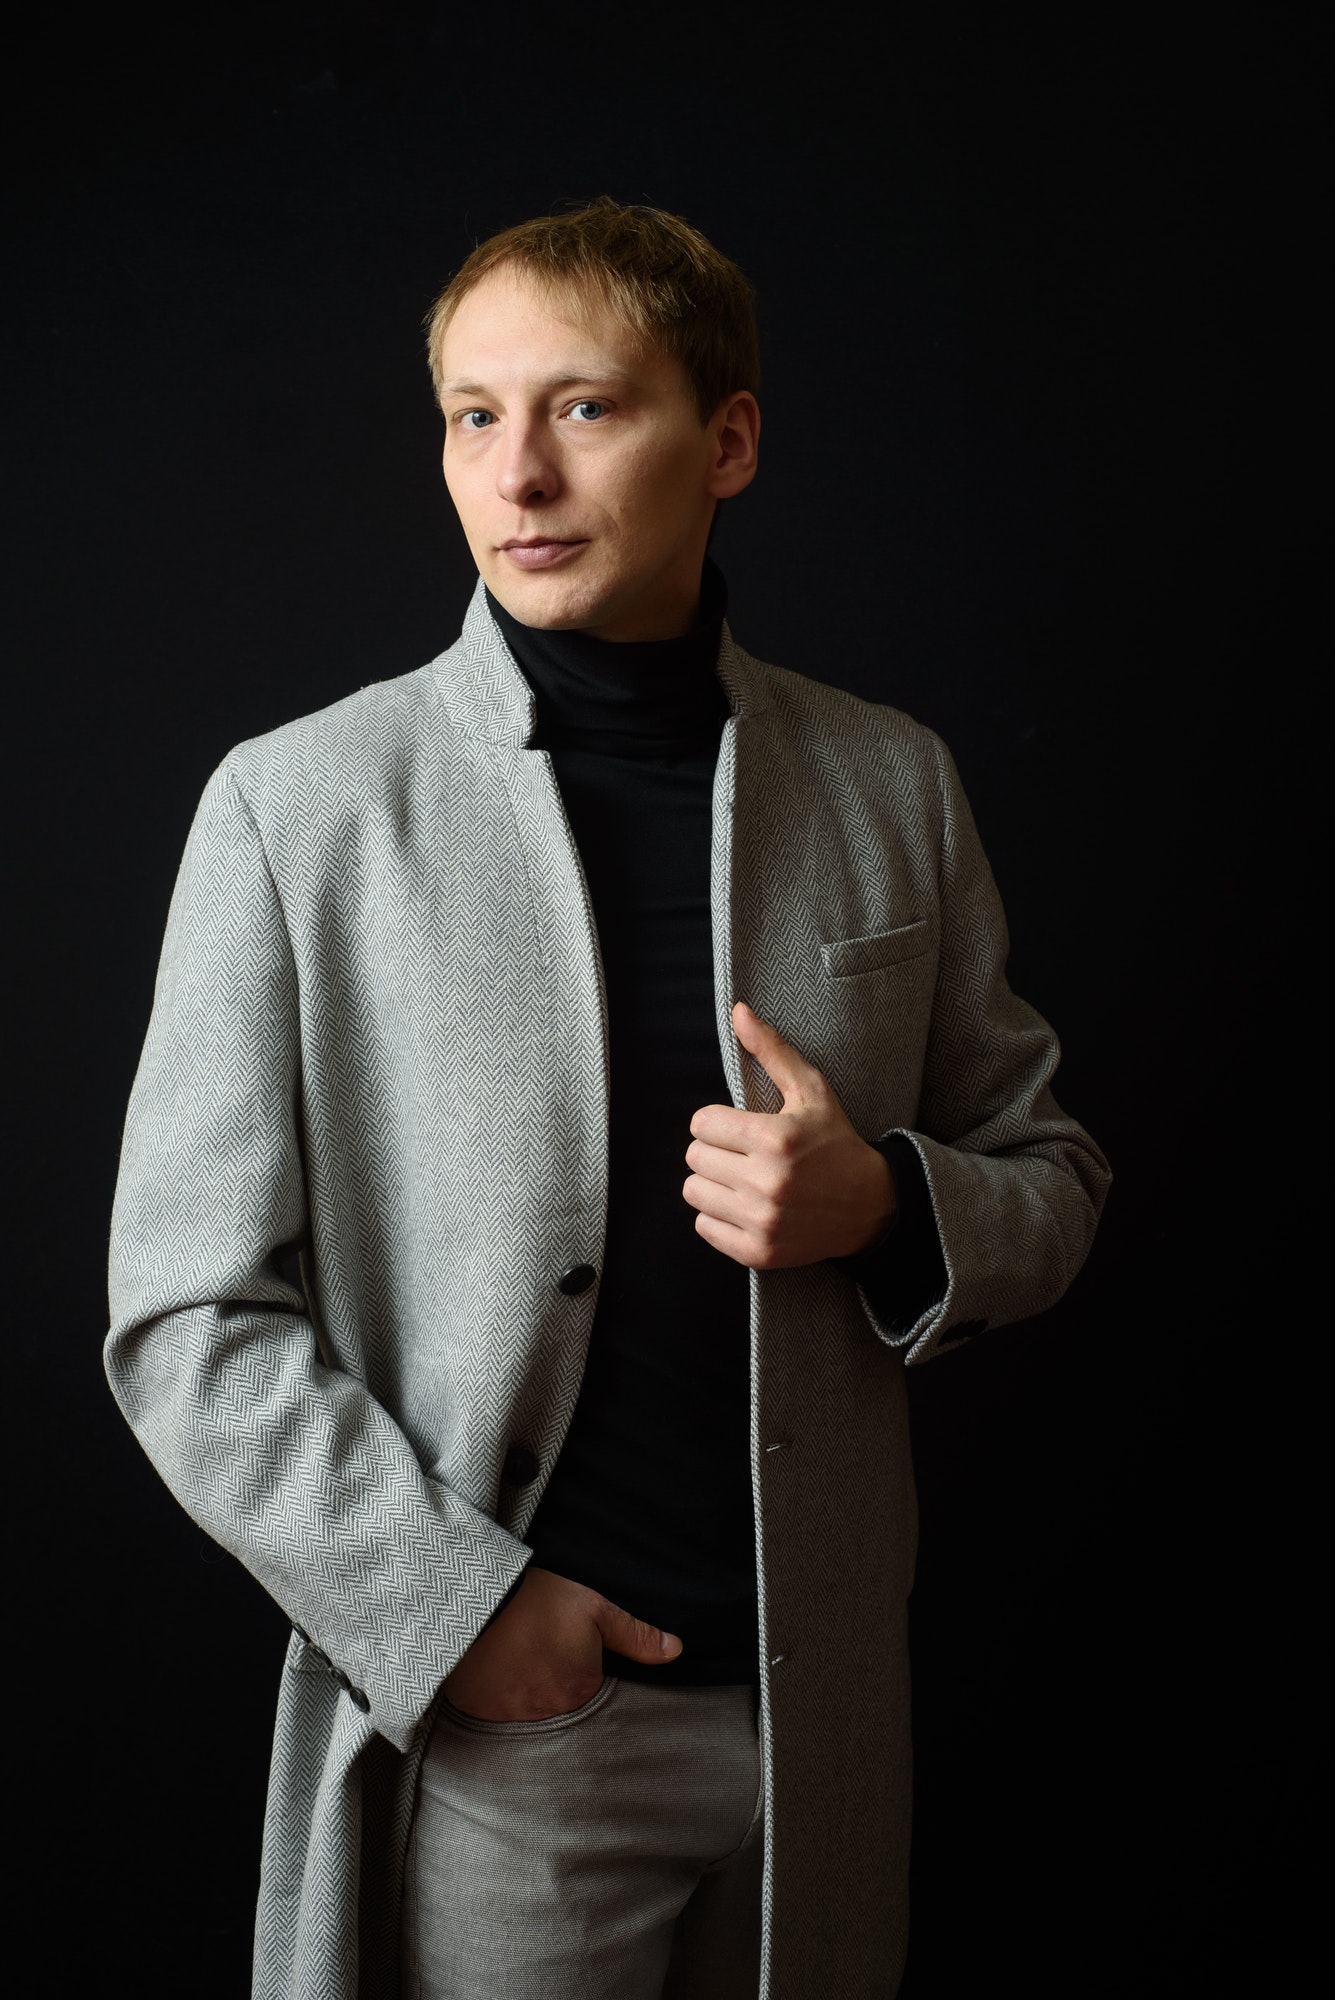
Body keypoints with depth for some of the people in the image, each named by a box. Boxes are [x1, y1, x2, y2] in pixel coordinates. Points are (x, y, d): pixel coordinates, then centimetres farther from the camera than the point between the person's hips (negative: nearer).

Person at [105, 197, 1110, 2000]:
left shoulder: (892, 787, 2)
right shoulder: (296, 805, -7)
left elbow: (1052, 1179, 10)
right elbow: (190, 1319, -6)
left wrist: (887, 1208, -11)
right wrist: (455, 1606, -13)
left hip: (825, 1714, 3)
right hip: (484, 1726, -3)